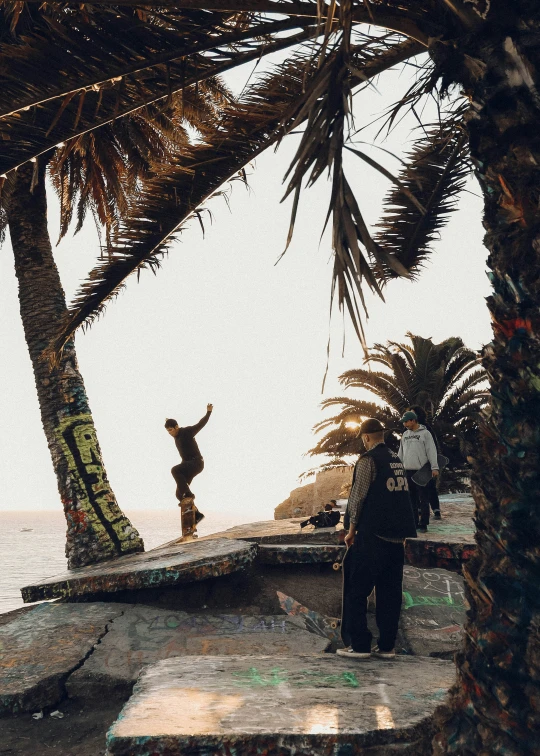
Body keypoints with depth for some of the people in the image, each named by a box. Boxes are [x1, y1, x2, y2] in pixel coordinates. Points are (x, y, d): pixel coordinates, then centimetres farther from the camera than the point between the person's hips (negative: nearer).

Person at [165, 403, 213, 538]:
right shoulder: (177, 436, 14)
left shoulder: (187, 431, -9)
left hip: (196, 462, -9)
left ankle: (188, 494, -29)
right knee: (179, 494, 3)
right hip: (187, 464, 9)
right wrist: (169, 422, 56)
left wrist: (208, 412, -29)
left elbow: (200, 424, -18)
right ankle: (197, 515, 12)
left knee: (175, 470, -34)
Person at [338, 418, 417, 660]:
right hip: (397, 536, 7)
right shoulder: (397, 461, 11)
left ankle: (358, 645, 5)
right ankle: (387, 646, 16)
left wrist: (352, 529, -3)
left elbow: (358, 496, -12)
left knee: (356, 591, 3)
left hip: (372, 535, -7)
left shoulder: (368, 460, -10)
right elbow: (403, 495, 14)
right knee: (390, 593, 12)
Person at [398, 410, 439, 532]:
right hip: (407, 471, 6)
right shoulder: (405, 435, 14)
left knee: (423, 499, -2)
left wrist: (434, 467, -16)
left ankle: (423, 524, 2)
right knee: (412, 499, 10)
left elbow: (431, 451, -9)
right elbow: (401, 453, 19)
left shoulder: (425, 433, -4)